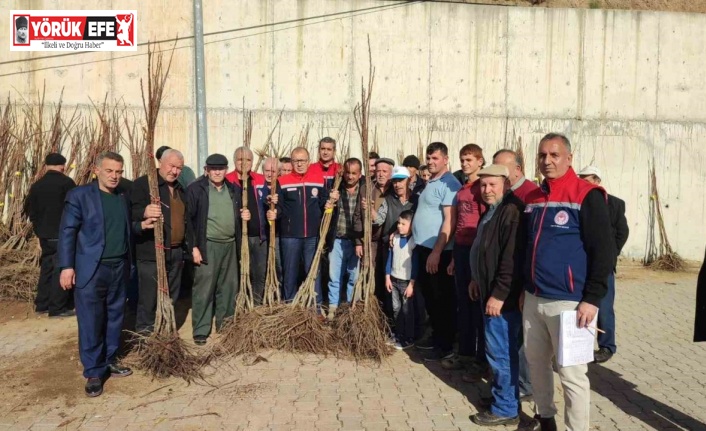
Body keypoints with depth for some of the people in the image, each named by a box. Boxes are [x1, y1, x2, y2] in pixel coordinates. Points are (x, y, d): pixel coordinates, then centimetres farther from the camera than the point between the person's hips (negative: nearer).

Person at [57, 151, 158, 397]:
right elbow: (67, 231, -8)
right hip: (91, 270, -6)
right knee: (91, 322, 0)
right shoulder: (79, 195, -6)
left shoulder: (123, 198, 11)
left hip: (119, 268, 6)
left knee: (115, 318, 14)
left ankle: (109, 361, 29)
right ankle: (93, 372, 12)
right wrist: (67, 266, -13)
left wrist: (141, 226, 3)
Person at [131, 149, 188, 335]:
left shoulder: (180, 190, 17)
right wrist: (145, 212, -42)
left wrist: (187, 246, 22)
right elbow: (132, 211, -20)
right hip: (152, 253, -7)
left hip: (176, 252, 7)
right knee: (149, 298, -3)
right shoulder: (143, 183, -7)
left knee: (171, 298, 14)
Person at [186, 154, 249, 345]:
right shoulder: (196, 189, -5)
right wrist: (194, 246, -13)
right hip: (207, 245, -5)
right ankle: (201, 330, 6)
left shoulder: (235, 189, 11)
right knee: (204, 288, -3)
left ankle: (224, 325, 25)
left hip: (230, 245, 5)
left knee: (229, 287, 11)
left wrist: (244, 216, 0)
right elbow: (189, 219, -8)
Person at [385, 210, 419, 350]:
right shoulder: (394, 238, 3)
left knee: (407, 311, 4)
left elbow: (416, 264, -14)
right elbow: (390, 258, 8)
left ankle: (409, 339, 15)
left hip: (407, 281, -6)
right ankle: (399, 335, 27)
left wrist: (411, 284, -16)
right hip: (394, 279, 6)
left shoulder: (414, 241, -14)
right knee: (396, 309, 14)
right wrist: (387, 277, 6)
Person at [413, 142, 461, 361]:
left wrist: (436, 252, -23)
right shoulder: (430, 182, 14)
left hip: (438, 251, -9)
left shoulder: (449, 184, -14)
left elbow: (450, 221, -20)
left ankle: (446, 346, 12)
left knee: (443, 299, 1)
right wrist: (426, 249, 14)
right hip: (424, 247, 9)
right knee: (429, 296, 17)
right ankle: (436, 336, 30)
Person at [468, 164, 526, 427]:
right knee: (502, 350, 18)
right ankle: (502, 395, 31)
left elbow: (512, 259, -25)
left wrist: (499, 294, -24)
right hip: (490, 292, 10)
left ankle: (506, 409, 10)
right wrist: (478, 280, 22)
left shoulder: (512, 212, -19)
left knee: (500, 352, -2)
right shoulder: (492, 211, 14)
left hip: (503, 297, -10)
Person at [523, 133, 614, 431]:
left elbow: (603, 251, -11)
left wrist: (592, 299, -15)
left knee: (572, 374, 0)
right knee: (536, 362, 17)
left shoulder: (587, 196, -9)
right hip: (533, 299, 7)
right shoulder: (532, 199, 12)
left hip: (569, 302, -7)